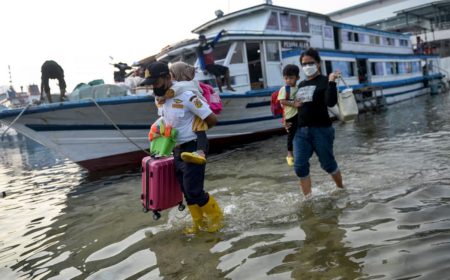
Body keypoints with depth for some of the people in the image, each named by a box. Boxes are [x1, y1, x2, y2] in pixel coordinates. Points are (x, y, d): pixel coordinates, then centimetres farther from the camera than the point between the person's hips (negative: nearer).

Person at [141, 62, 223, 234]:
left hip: (193, 148, -8)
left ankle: (216, 216, 20)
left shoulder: (186, 96, -22)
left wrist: (195, 130, -4)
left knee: (194, 190, -5)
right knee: (186, 191, 14)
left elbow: (212, 119, -19)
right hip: (177, 149, 8)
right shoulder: (159, 99, 2)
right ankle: (199, 223, 30)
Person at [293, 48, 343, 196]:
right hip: (301, 131, 6)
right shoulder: (301, 84, 15)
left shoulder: (324, 81, -4)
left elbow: (331, 103, -19)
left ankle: (341, 188, 33)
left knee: (328, 164, 7)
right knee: (300, 166, -5)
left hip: (321, 129, -5)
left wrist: (331, 82, -24)